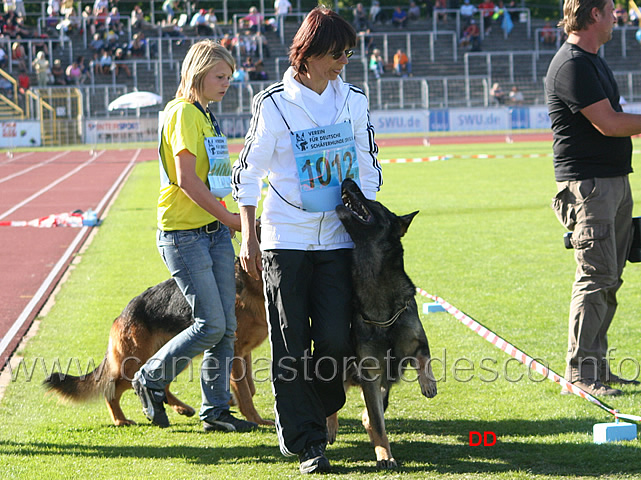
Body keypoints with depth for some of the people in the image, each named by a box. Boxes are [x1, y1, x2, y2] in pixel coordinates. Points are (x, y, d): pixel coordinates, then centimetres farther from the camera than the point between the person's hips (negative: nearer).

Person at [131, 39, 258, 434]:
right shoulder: (182, 112, -11)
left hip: (215, 230, 9)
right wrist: (230, 218, -14)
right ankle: (150, 380, 9)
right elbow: (186, 180, -18)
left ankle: (216, 411, 12)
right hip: (184, 233, -9)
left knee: (226, 326, 5)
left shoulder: (207, 115, 16)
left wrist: (227, 222, 13)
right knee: (211, 324, -10)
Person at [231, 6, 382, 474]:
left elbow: (367, 167, 15)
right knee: (291, 348, -1)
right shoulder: (275, 103, -5)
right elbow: (248, 172, -1)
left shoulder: (353, 99, 6)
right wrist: (248, 238, -4)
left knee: (335, 339, -4)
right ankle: (307, 443, 5)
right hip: (285, 238, -2)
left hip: (337, 238, 3)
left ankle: (314, 414, 23)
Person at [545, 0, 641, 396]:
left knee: (609, 278, 11)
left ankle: (597, 366, 16)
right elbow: (609, 124, -19)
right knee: (596, 276, -11)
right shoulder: (572, 65, -15)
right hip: (588, 183, -10)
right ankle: (580, 372, -8)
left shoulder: (593, 62, 18)